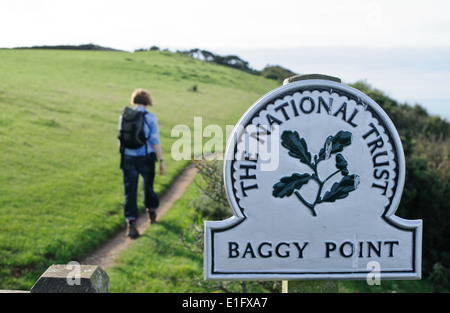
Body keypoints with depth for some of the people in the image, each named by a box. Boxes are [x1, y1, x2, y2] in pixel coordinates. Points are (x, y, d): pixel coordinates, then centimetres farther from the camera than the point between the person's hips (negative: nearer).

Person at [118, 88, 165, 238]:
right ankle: (151, 212, 42)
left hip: (128, 158, 1)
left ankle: (131, 224, -8)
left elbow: (120, 140, 8)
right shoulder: (150, 117, -9)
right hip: (146, 158, -1)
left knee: (130, 191, 2)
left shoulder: (124, 116, 1)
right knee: (148, 185, 23)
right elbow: (155, 141, -11)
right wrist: (161, 161, -6)